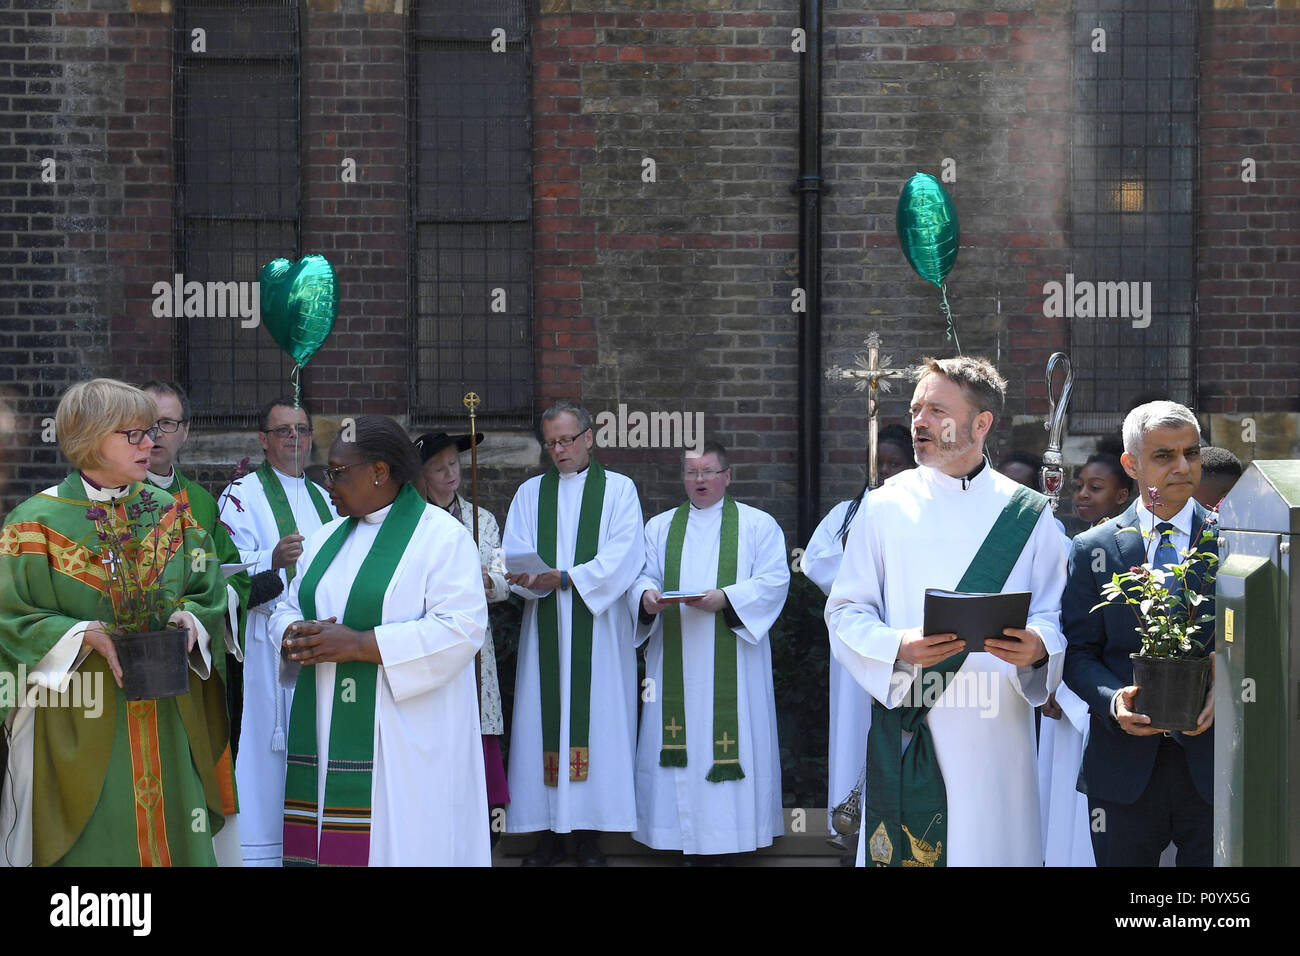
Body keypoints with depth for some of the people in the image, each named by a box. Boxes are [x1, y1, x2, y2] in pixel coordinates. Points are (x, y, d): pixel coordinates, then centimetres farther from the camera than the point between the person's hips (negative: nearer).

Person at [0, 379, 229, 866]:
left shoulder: (171, 513, 8)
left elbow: (209, 594, 11)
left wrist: (189, 620, -11)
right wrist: (87, 635, -20)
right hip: (79, 728, -4)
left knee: (168, 830, 7)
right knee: (92, 840, 1)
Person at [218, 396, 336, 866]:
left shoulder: (322, 497, 20)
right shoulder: (243, 493, -1)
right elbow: (229, 564, -12)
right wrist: (273, 558, -29)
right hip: (270, 644, -6)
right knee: (271, 745, -8)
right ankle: (263, 849, -2)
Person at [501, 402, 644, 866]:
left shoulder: (618, 489, 7)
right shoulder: (530, 493, 15)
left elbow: (624, 555, -6)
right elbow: (515, 555, 4)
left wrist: (565, 578, -15)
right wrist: (531, 580, -18)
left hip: (598, 627, -2)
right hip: (545, 628, 2)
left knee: (597, 717, -5)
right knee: (544, 720, -2)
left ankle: (590, 833, 0)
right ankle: (550, 834, 3)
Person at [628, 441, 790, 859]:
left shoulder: (758, 524, 7)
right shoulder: (659, 527, 17)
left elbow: (774, 581, -3)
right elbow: (642, 576, 10)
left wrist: (726, 598, -18)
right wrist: (647, 595, -13)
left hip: (732, 661, -2)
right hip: (675, 662, 3)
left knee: (731, 742, -5)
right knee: (678, 746, 0)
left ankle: (732, 830, 2)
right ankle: (684, 830, 5)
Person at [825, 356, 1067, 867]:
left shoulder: (1027, 514, 4)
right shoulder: (886, 507, 3)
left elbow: (1055, 614, 6)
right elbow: (846, 613, 3)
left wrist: (1038, 647, -18)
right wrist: (899, 647, -16)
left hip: (996, 728, 1)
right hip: (909, 732, 0)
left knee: (995, 846, 5)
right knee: (906, 849, 1)